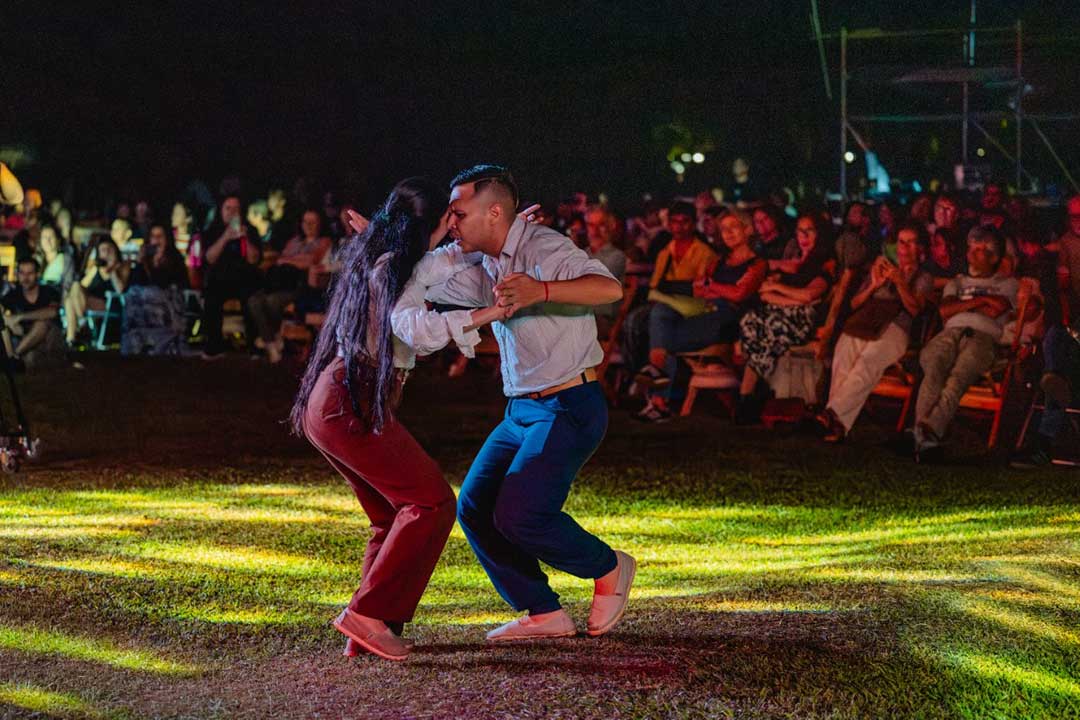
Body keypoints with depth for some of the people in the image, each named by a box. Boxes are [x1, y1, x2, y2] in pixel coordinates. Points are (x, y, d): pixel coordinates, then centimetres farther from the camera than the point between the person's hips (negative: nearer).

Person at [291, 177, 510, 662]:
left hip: (329, 403, 10)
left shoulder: (377, 259, 17)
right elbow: (413, 327, -31)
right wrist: (483, 316, -32)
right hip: (352, 404, -10)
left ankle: (368, 630, 6)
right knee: (432, 502, -11)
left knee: (396, 514, 13)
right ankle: (367, 613, -15)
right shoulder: (390, 269, -12)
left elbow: (447, 260, 34)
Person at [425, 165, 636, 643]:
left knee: (519, 515, -18)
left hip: (569, 407, -9)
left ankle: (609, 569, 8)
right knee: (474, 506, 3)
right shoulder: (487, 268, 11)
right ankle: (543, 614, 10)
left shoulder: (544, 249, -15)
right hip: (523, 409, 9)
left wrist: (541, 290, -44)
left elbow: (610, 288, -30)